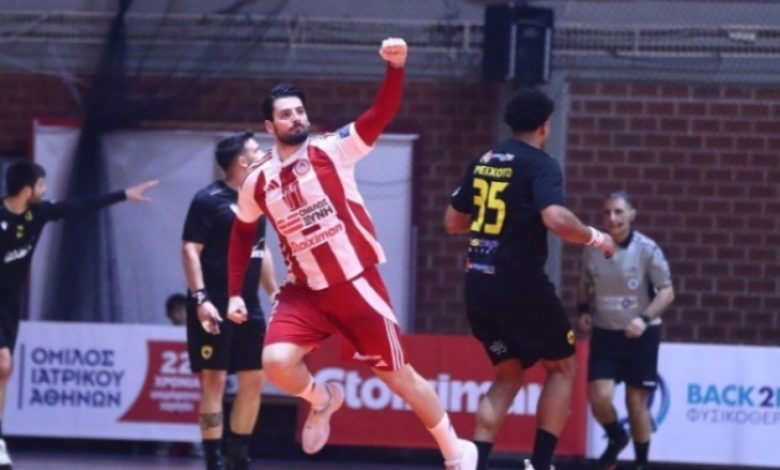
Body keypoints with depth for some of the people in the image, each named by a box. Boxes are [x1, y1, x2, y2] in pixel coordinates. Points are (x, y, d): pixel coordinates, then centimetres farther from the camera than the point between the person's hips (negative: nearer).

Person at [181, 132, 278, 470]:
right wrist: (200, 299, -22)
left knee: (253, 380, 8)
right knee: (214, 380, -7)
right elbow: (190, 251, -14)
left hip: (248, 306, 8)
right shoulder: (208, 200, -9)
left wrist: (274, 293, 19)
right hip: (215, 307, -8)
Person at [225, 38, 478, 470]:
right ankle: (321, 401, 14)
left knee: (395, 373, 5)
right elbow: (242, 234, 19)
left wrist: (396, 67, -36)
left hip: (356, 284, -3)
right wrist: (235, 292, 14)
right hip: (304, 292, 3)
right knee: (276, 362, -20)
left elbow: (382, 113, -19)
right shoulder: (258, 182, 2)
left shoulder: (333, 150, -7)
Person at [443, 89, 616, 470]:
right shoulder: (540, 165, -8)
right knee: (562, 367, 13)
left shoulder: (482, 163, 11)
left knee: (508, 375, 17)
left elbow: (453, 222, 20)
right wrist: (595, 237, -9)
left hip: (478, 288, 6)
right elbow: (555, 218, -25)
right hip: (521, 285, -6)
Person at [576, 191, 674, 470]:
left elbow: (667, 292, -9)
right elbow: (584, 285, 15)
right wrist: (583, 311, -3)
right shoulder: (592, 248, -3)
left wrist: (645, 318, -23)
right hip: (605, 334, 2)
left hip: (640, 335, -2)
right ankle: (616, 438, 19)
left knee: (636, 402, 2)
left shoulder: (647, 249, -13)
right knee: (599, 396, -12)